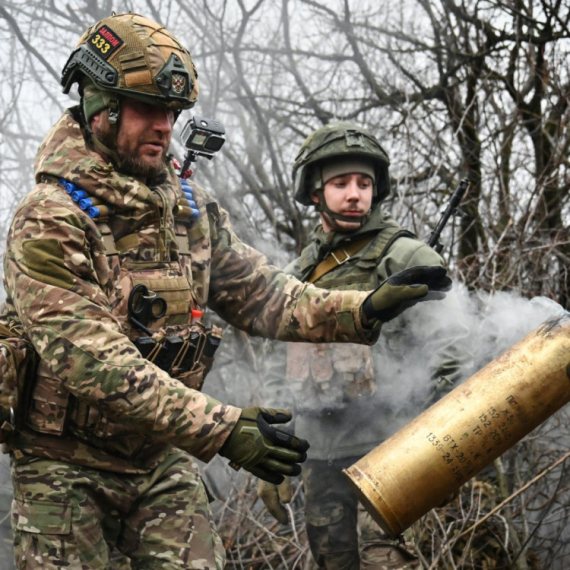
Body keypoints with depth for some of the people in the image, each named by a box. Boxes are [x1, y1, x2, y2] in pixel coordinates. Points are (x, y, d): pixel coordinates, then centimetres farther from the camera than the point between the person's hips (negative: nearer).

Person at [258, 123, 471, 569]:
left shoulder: (407, 259, -2)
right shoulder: (297, 275, 17)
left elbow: (450, 357, -8)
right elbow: (280, 370, 22)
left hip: (389, 451, -6)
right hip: (322, 457, 6)